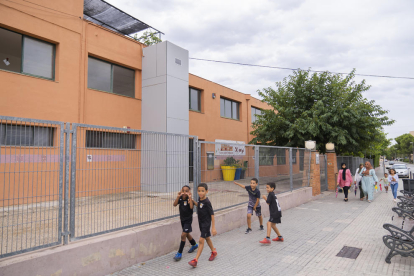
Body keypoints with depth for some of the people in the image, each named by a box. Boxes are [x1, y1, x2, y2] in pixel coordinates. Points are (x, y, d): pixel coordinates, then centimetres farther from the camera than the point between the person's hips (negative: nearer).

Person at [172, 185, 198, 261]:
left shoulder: (189, 199, -17)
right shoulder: (180, 198, -5)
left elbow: (191, 207, -34)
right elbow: (174, 204, -21)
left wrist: (190, 197, -35)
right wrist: (178, 196, -29)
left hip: (188, 219, -6)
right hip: (182, 219, 6)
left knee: (183, 235, -11)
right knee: (187, 234, 22)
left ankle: (179, 253, -1)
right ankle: (194, 245, 46)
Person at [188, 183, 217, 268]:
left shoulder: (207, 202, -24)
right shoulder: (200, 199, -3)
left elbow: (212, 215, -20)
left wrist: (213, 228, -21)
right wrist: (193, 201, 4)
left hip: (206, 223, -8)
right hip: (201, 222, 8)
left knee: (201, 240, -9)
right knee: (207, 238, 22)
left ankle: (195, 260, -7)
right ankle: (214, 251, 43)